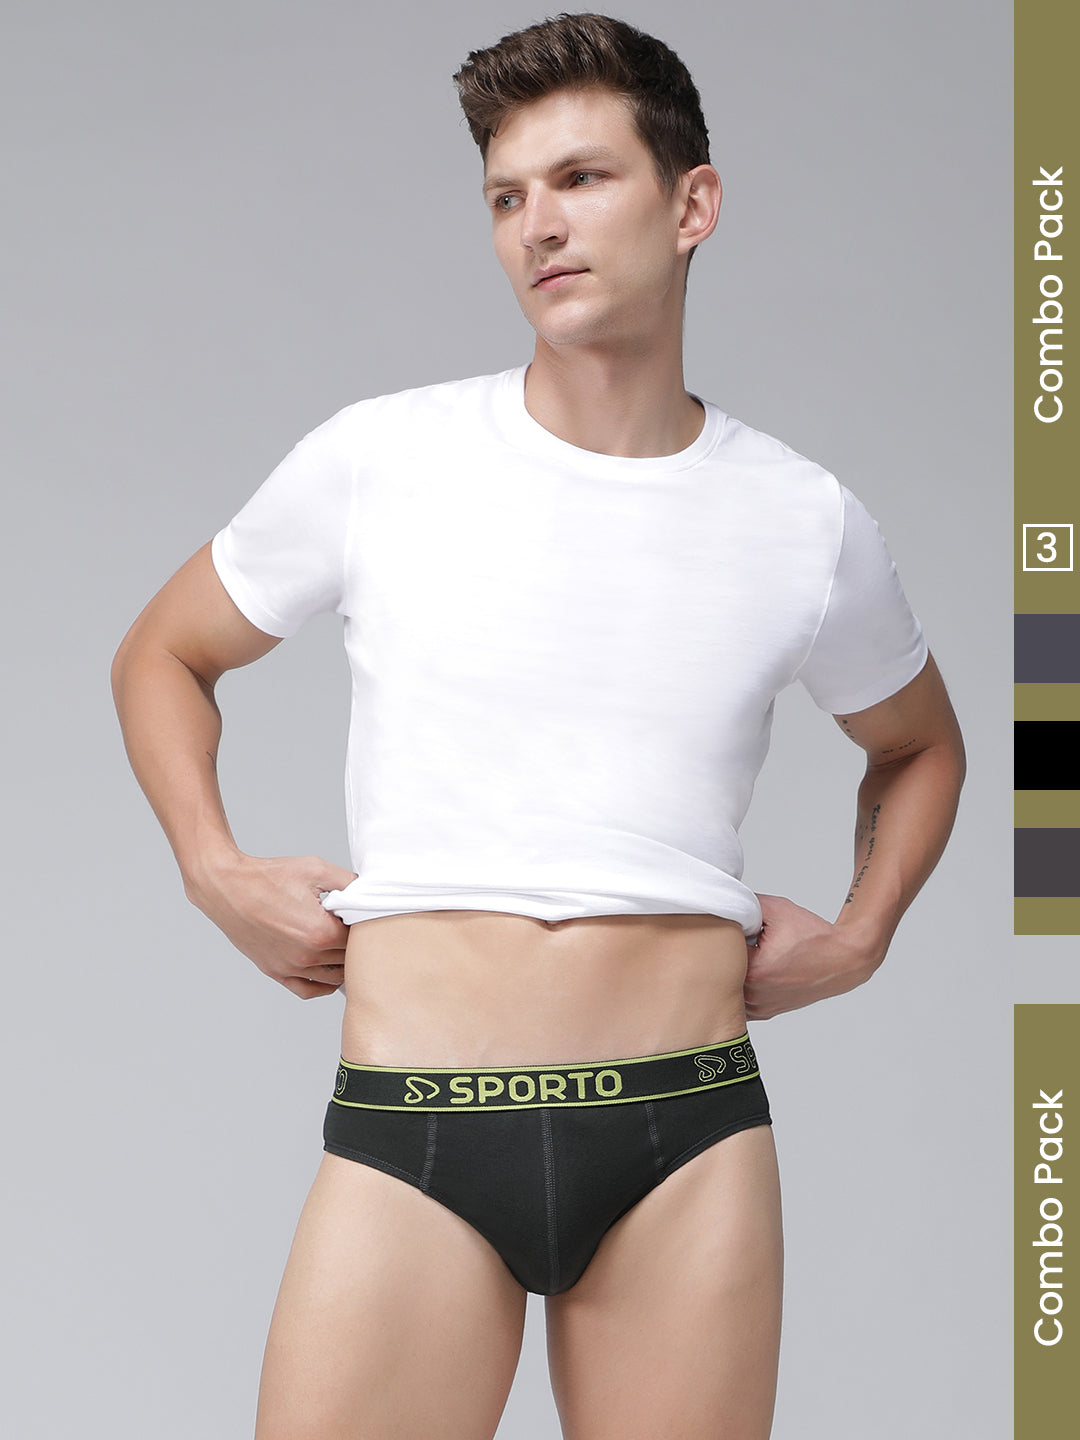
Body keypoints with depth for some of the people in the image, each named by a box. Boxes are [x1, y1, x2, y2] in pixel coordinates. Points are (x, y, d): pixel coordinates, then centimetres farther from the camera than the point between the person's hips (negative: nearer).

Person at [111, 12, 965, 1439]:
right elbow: (161, 658, 16)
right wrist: (217, 873, 2)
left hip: (690, 1138, 2)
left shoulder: (806, 523, 6)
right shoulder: (378, 461, 1)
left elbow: (920, 745, 26)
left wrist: (862, 933, 11)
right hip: (411, 1130, -1)